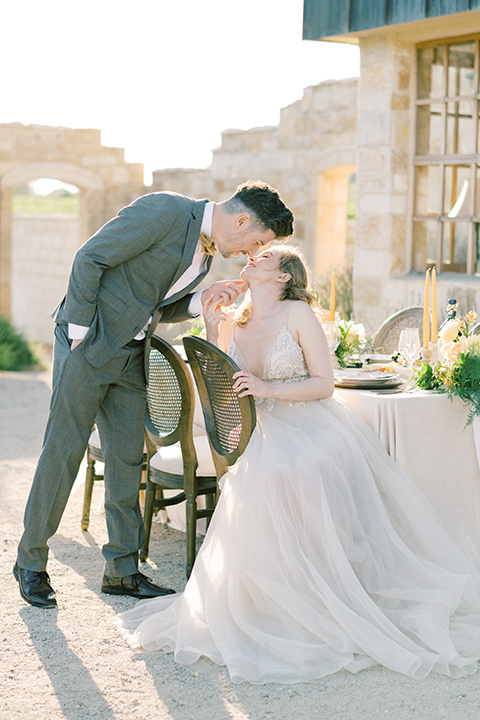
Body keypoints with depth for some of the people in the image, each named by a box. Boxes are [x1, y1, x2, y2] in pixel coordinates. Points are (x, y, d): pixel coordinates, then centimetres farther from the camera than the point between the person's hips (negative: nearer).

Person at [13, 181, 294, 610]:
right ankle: (31, 562, 11)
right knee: (63, 452, -2)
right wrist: (81, 330, -17)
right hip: (87, 343, -8)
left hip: (129, 356, 8)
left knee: (127, 458, 7)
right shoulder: (164, 211, -18)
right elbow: (89, 258, -18)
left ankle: (122, 571, 16)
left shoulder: (205, 254, 9)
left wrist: (203, 300, -3)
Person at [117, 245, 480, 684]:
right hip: (265, 442, 4)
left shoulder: (298, 314, -5)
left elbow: (325, 384, -7)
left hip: (314, 436, -4)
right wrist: (211, 330, 3)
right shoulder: (233, 323, 10)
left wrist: (267, 388, -20)